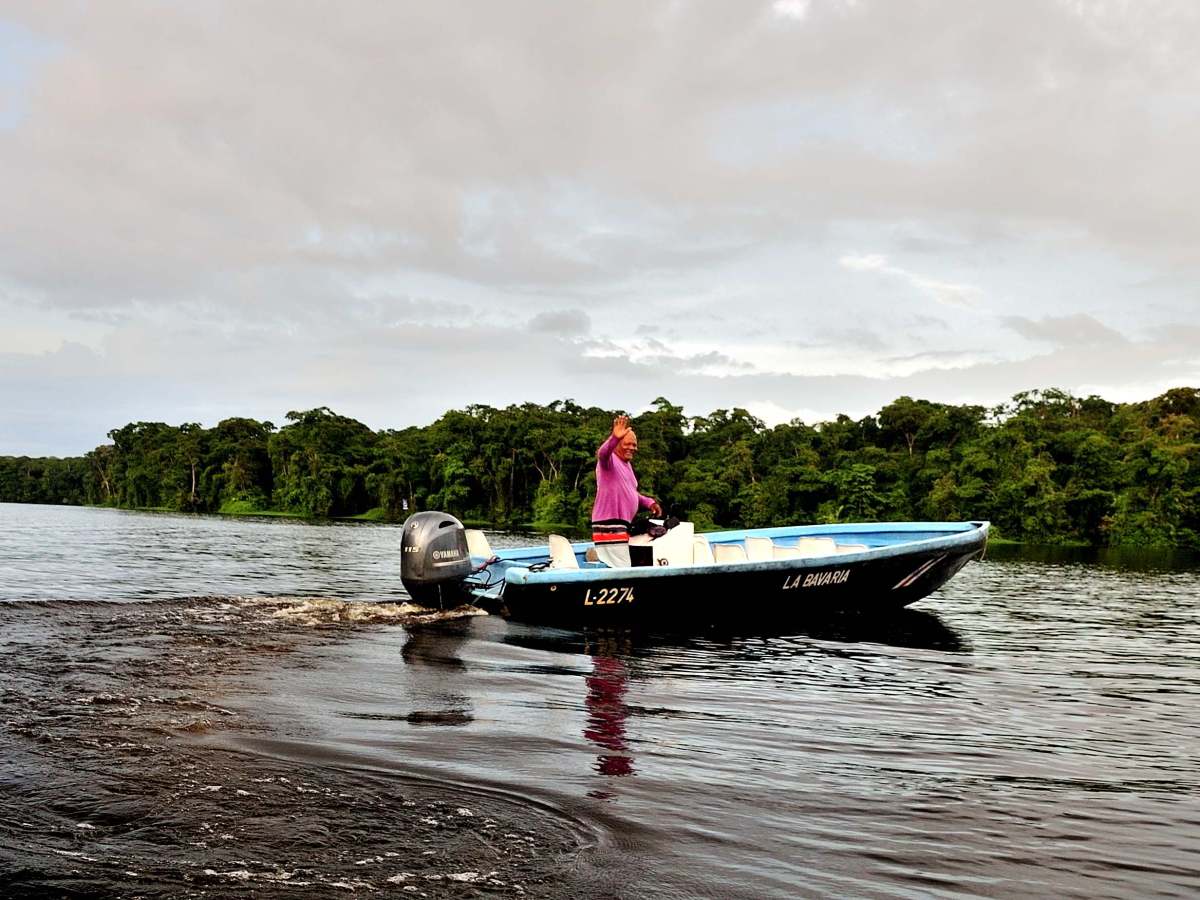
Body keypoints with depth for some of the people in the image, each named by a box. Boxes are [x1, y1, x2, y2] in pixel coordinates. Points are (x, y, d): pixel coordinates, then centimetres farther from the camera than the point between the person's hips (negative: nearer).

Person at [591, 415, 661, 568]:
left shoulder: (627, 464, 20)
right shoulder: (610, 460, -9)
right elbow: (602, 454, -35)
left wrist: (649, 502, 14)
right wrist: (614, 438, -55)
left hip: (622, 526, 10)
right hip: (609, 526, -10)